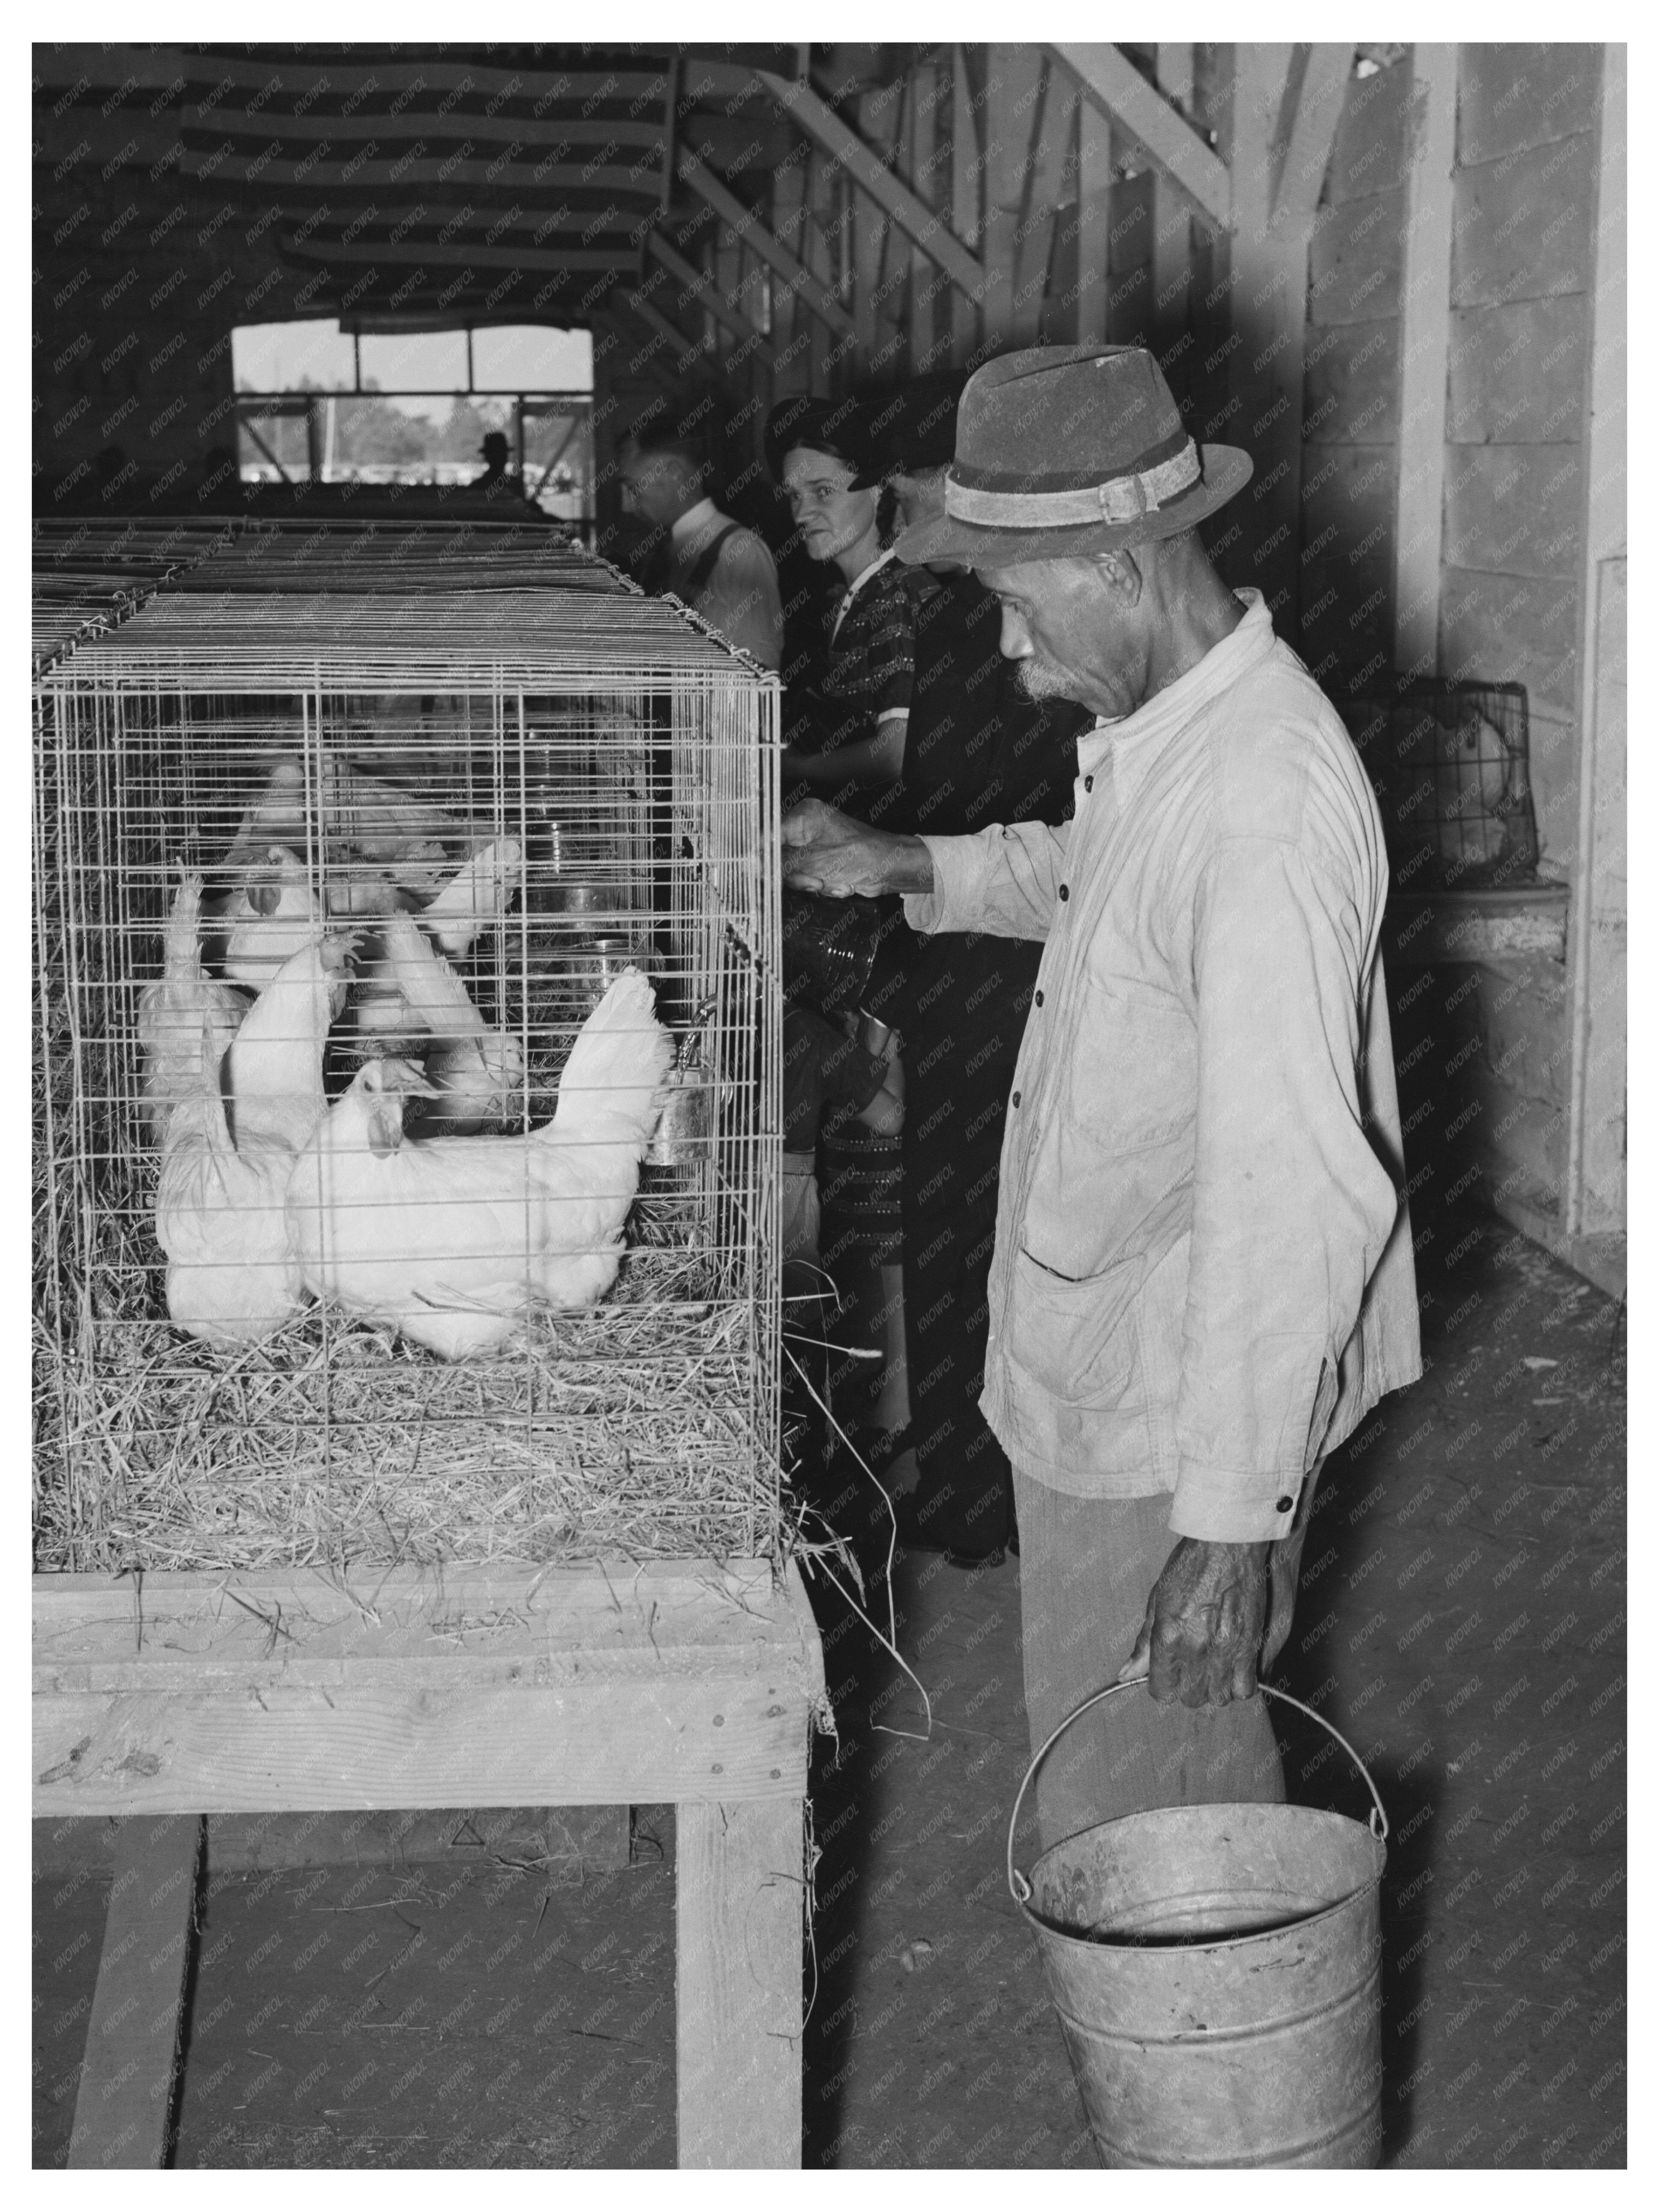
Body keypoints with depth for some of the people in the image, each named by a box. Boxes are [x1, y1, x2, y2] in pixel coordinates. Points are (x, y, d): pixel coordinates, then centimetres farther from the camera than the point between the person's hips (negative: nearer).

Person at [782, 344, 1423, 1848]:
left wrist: (1234, 1522, -30)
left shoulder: (1265, 806, -28)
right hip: (1106, 1379, 9)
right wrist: (910, 869, 11)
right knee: (1199, 1775, 23)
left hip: (1172, 1420, -9)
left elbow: (1296, 1191, -31)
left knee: (1125, 1829, 3)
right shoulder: (1162, 725, 4)